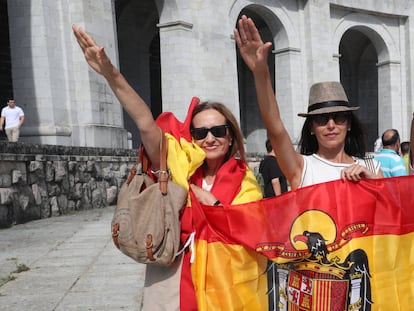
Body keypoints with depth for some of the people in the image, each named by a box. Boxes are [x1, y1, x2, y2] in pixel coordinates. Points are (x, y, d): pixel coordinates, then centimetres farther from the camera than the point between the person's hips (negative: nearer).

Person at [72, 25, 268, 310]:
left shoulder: (244, 181, 0)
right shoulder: (182, 166, -3)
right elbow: (147, 125, -14)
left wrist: (212, 204, -15)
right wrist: (111, 75, -24)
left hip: (229, 287, 0)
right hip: (177, 281, 0)